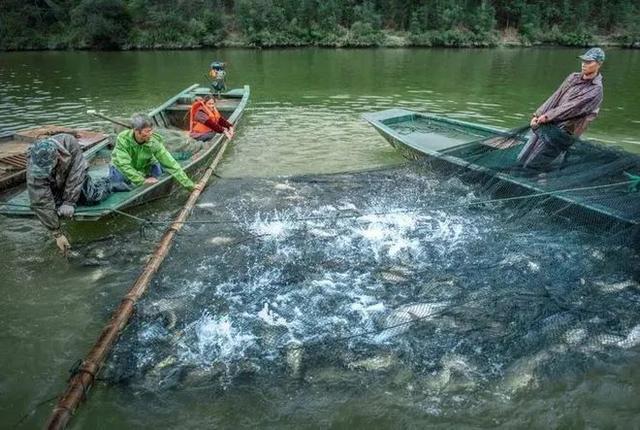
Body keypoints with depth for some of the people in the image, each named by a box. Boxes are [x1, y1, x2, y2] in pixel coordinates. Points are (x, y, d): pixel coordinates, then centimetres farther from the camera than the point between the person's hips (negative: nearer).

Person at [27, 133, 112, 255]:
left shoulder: (70, 143, -41)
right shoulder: (34, 168, -37)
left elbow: (76, 174, -33)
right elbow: (41, 202, -35)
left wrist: (69, 203, -35)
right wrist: (57, 234, -35)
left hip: (73, 176, -2)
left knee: (92, 197, -20)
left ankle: (106, 183, 16)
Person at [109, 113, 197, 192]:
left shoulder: (154, 142, -29)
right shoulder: (123, 139, -31)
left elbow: (171, 163, -30)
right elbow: (124, 165, -33)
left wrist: (189, 185, -34)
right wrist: (142, 180, -41)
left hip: (144, 168, 3)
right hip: (122, 167, -3)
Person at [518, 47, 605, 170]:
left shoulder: (596, 90, -9)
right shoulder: (573, 77, 10)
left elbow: (573, 107, -16)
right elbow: (555, 97, 5)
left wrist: (548, 116, -17)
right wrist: (538, 115, -6)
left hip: (563, 131, -7)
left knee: (534, 164, -8)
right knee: (523, 159, 7)